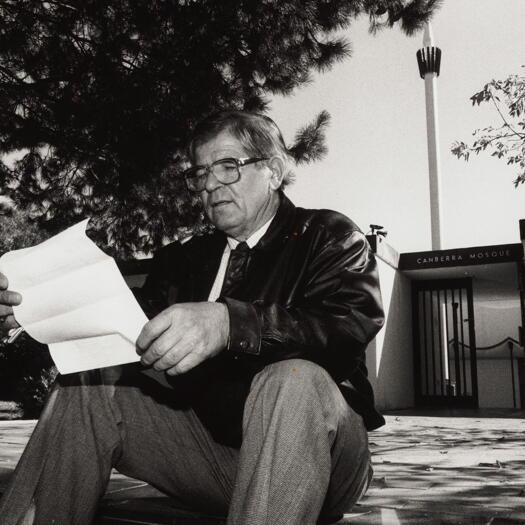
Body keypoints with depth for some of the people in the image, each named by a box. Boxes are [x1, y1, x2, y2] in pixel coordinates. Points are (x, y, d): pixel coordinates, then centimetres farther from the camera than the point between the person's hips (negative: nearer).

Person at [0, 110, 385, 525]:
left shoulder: (328, 236, -1)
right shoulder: (183, 260, 13)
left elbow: (353, 322, -20)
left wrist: (229, 323, -36)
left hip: (318, 453, -3)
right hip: (210, 447, 4)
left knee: (292, 380, -34)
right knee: (87, 384, -10)